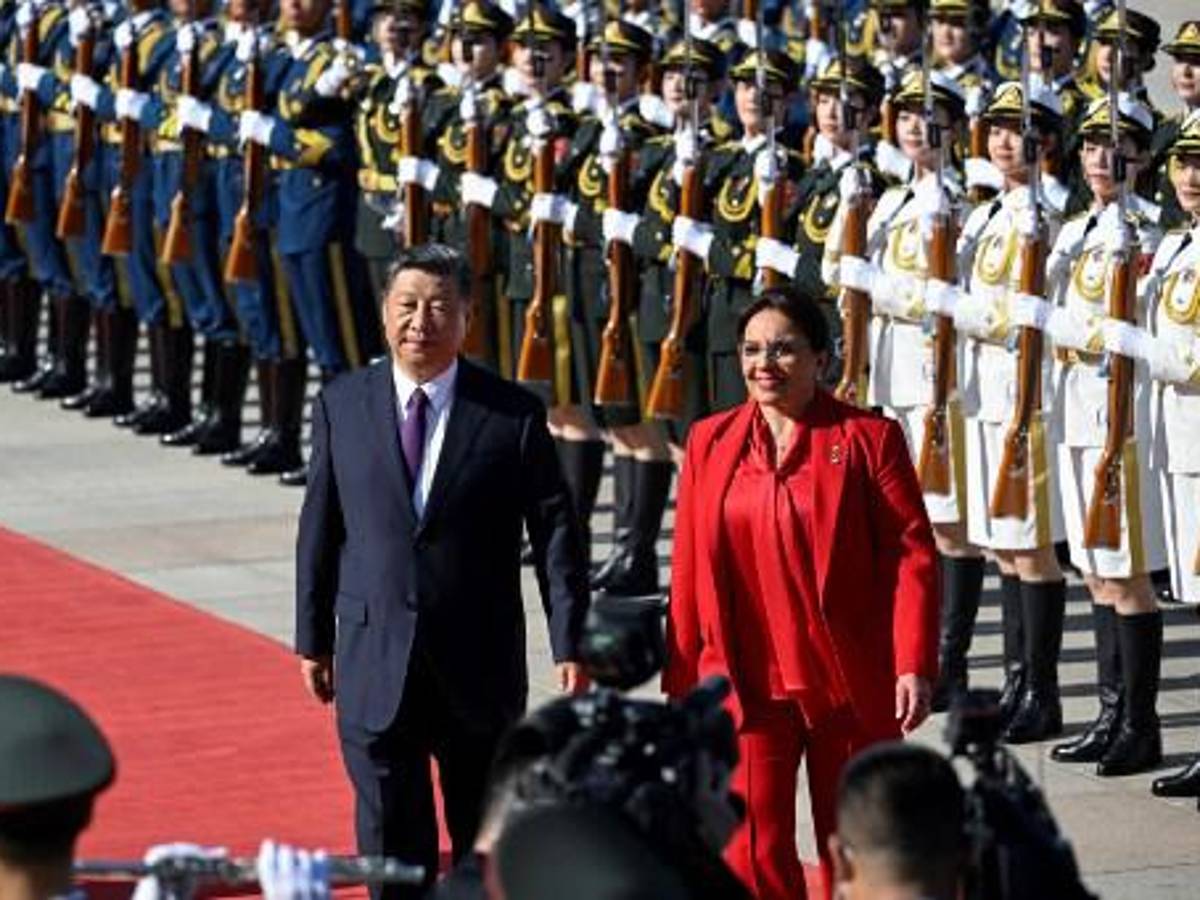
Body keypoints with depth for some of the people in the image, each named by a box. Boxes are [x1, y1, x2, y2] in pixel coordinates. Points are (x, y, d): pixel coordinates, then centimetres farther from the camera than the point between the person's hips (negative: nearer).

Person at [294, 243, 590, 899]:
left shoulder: (513, 414, -4)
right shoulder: (342, 405, 2)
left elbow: (555, 532, -4)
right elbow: (320, 528, 7)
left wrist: (569, 645, -10)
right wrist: (313, 638, 7)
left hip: (480, 669, -1)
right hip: (375, 666, 1)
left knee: (485, 844, 11)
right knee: (391, 844, 5)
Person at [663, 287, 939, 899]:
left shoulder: (868, 438, -3)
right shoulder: (710, 442, 7)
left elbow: (913, 554, -6)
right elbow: (688, 569, 9)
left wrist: (914, 665, -14)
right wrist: (681, 683, 8)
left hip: (850, 686, -2)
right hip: (745, 686, 2)